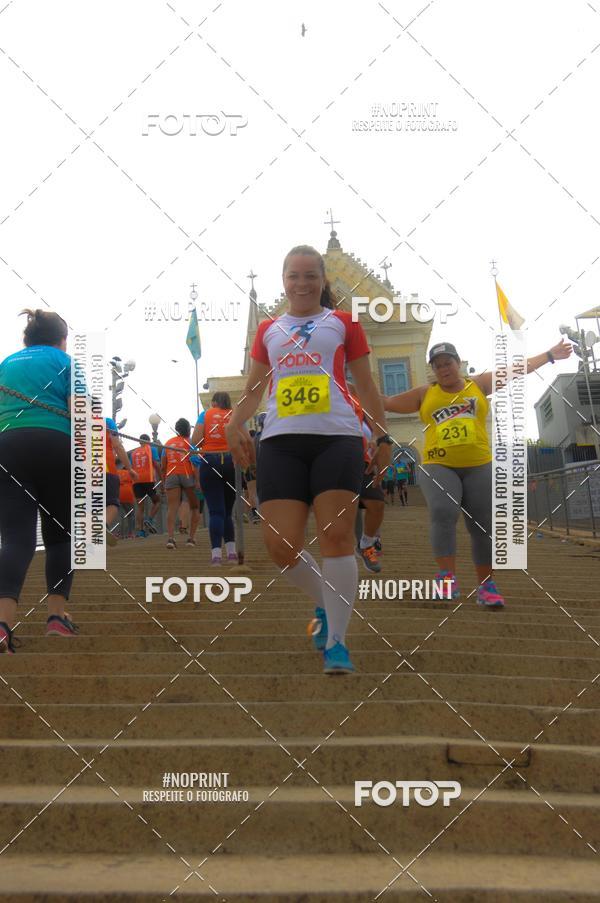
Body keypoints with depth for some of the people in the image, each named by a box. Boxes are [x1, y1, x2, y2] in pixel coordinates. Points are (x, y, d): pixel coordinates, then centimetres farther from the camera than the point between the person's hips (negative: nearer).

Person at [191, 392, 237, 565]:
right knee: (227, 510, 14)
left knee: (215, 511, -5)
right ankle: (231, 551, 13)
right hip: (231, 462, 2)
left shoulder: (205, 414, 6)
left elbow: (195, 441, -3)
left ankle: (216, 554, -15)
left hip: (209, 462, -2)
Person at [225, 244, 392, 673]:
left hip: (337, 437, -2)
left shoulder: (343, 323, 15)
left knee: (336, 537, -9)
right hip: (280, 440, 3)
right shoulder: (268, 329, 21)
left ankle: (337, 642, 1)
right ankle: (326, 605, 23)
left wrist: (383, 436, 10)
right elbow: (254, 388, 24)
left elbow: (366, 385, 15)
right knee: (281, 546, -6)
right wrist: (236, 423, 6)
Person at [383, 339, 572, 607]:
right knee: (443, 513, -25)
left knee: (483, 526, 2)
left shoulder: (478, 384, 12)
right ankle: (447, 577, -22)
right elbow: (387, 402, 15)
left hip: (479, 467, 2)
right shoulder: (424, 395, 10)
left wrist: (550, 355, 21)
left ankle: (486, 585, 12)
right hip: (438, 467, -1)